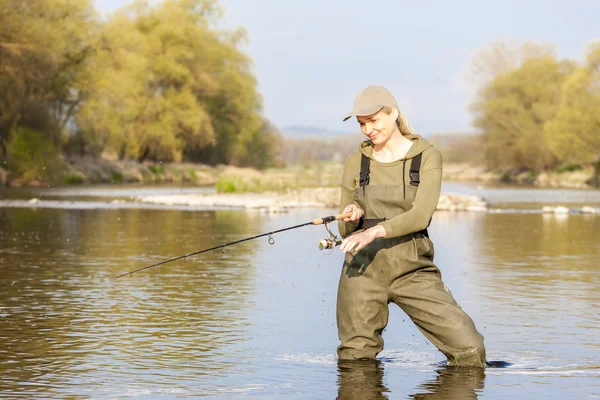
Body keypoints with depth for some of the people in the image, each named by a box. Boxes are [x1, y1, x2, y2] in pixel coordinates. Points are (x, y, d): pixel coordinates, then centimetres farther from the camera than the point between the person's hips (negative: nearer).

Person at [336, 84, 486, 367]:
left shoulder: (426, 156, 1)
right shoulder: (356, 163, 9)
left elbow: (421, 215, -14)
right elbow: (345, 230, 14)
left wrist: (377, 230, -30)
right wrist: (353, 216, -10)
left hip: (413, 270, -2)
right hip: (364, 269, 2)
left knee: (469, 349, -12)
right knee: (356, 360, 3)